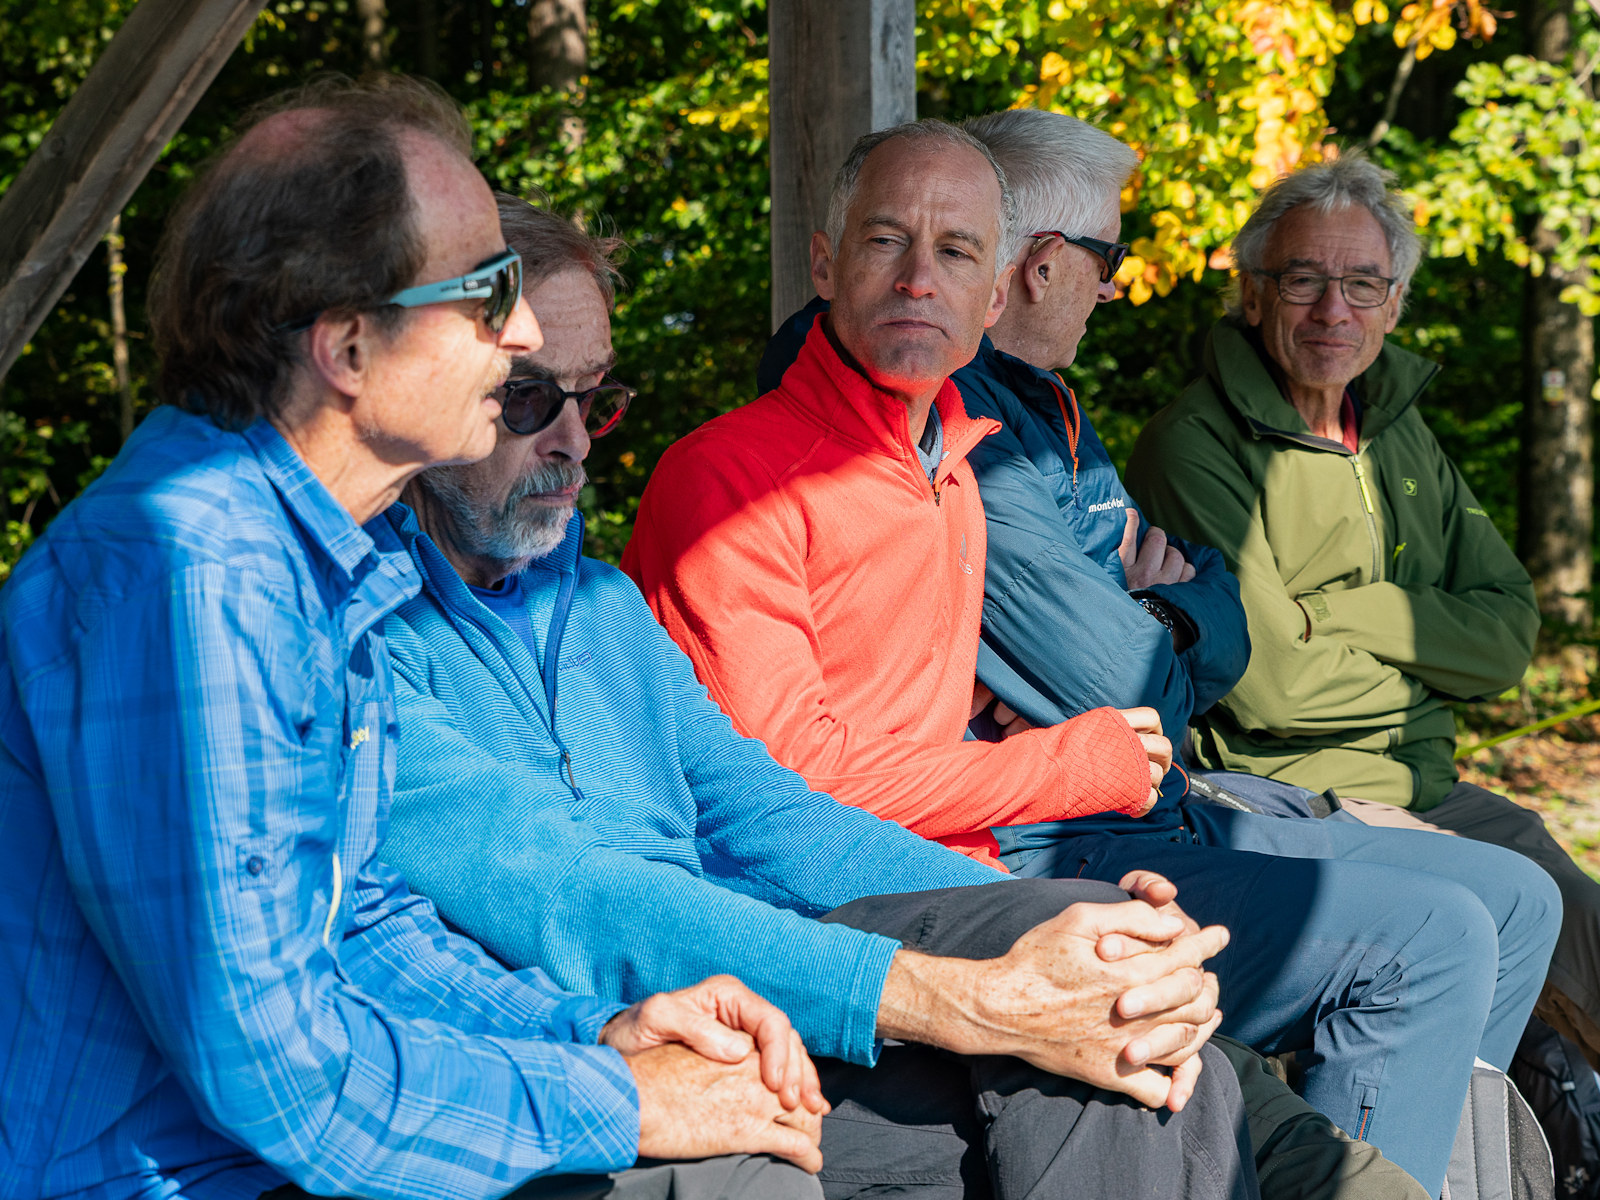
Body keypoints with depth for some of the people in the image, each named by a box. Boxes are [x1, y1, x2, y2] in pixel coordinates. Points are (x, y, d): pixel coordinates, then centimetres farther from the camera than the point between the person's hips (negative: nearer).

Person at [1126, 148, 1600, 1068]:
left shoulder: (1400, 432, 15)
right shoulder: (1195, 449, -10)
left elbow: (1510, 631, 7)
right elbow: (1271, 684, -17)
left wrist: (1354, 615, -9)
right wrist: (1428, 660, -1)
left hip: (1427, 790, 7)